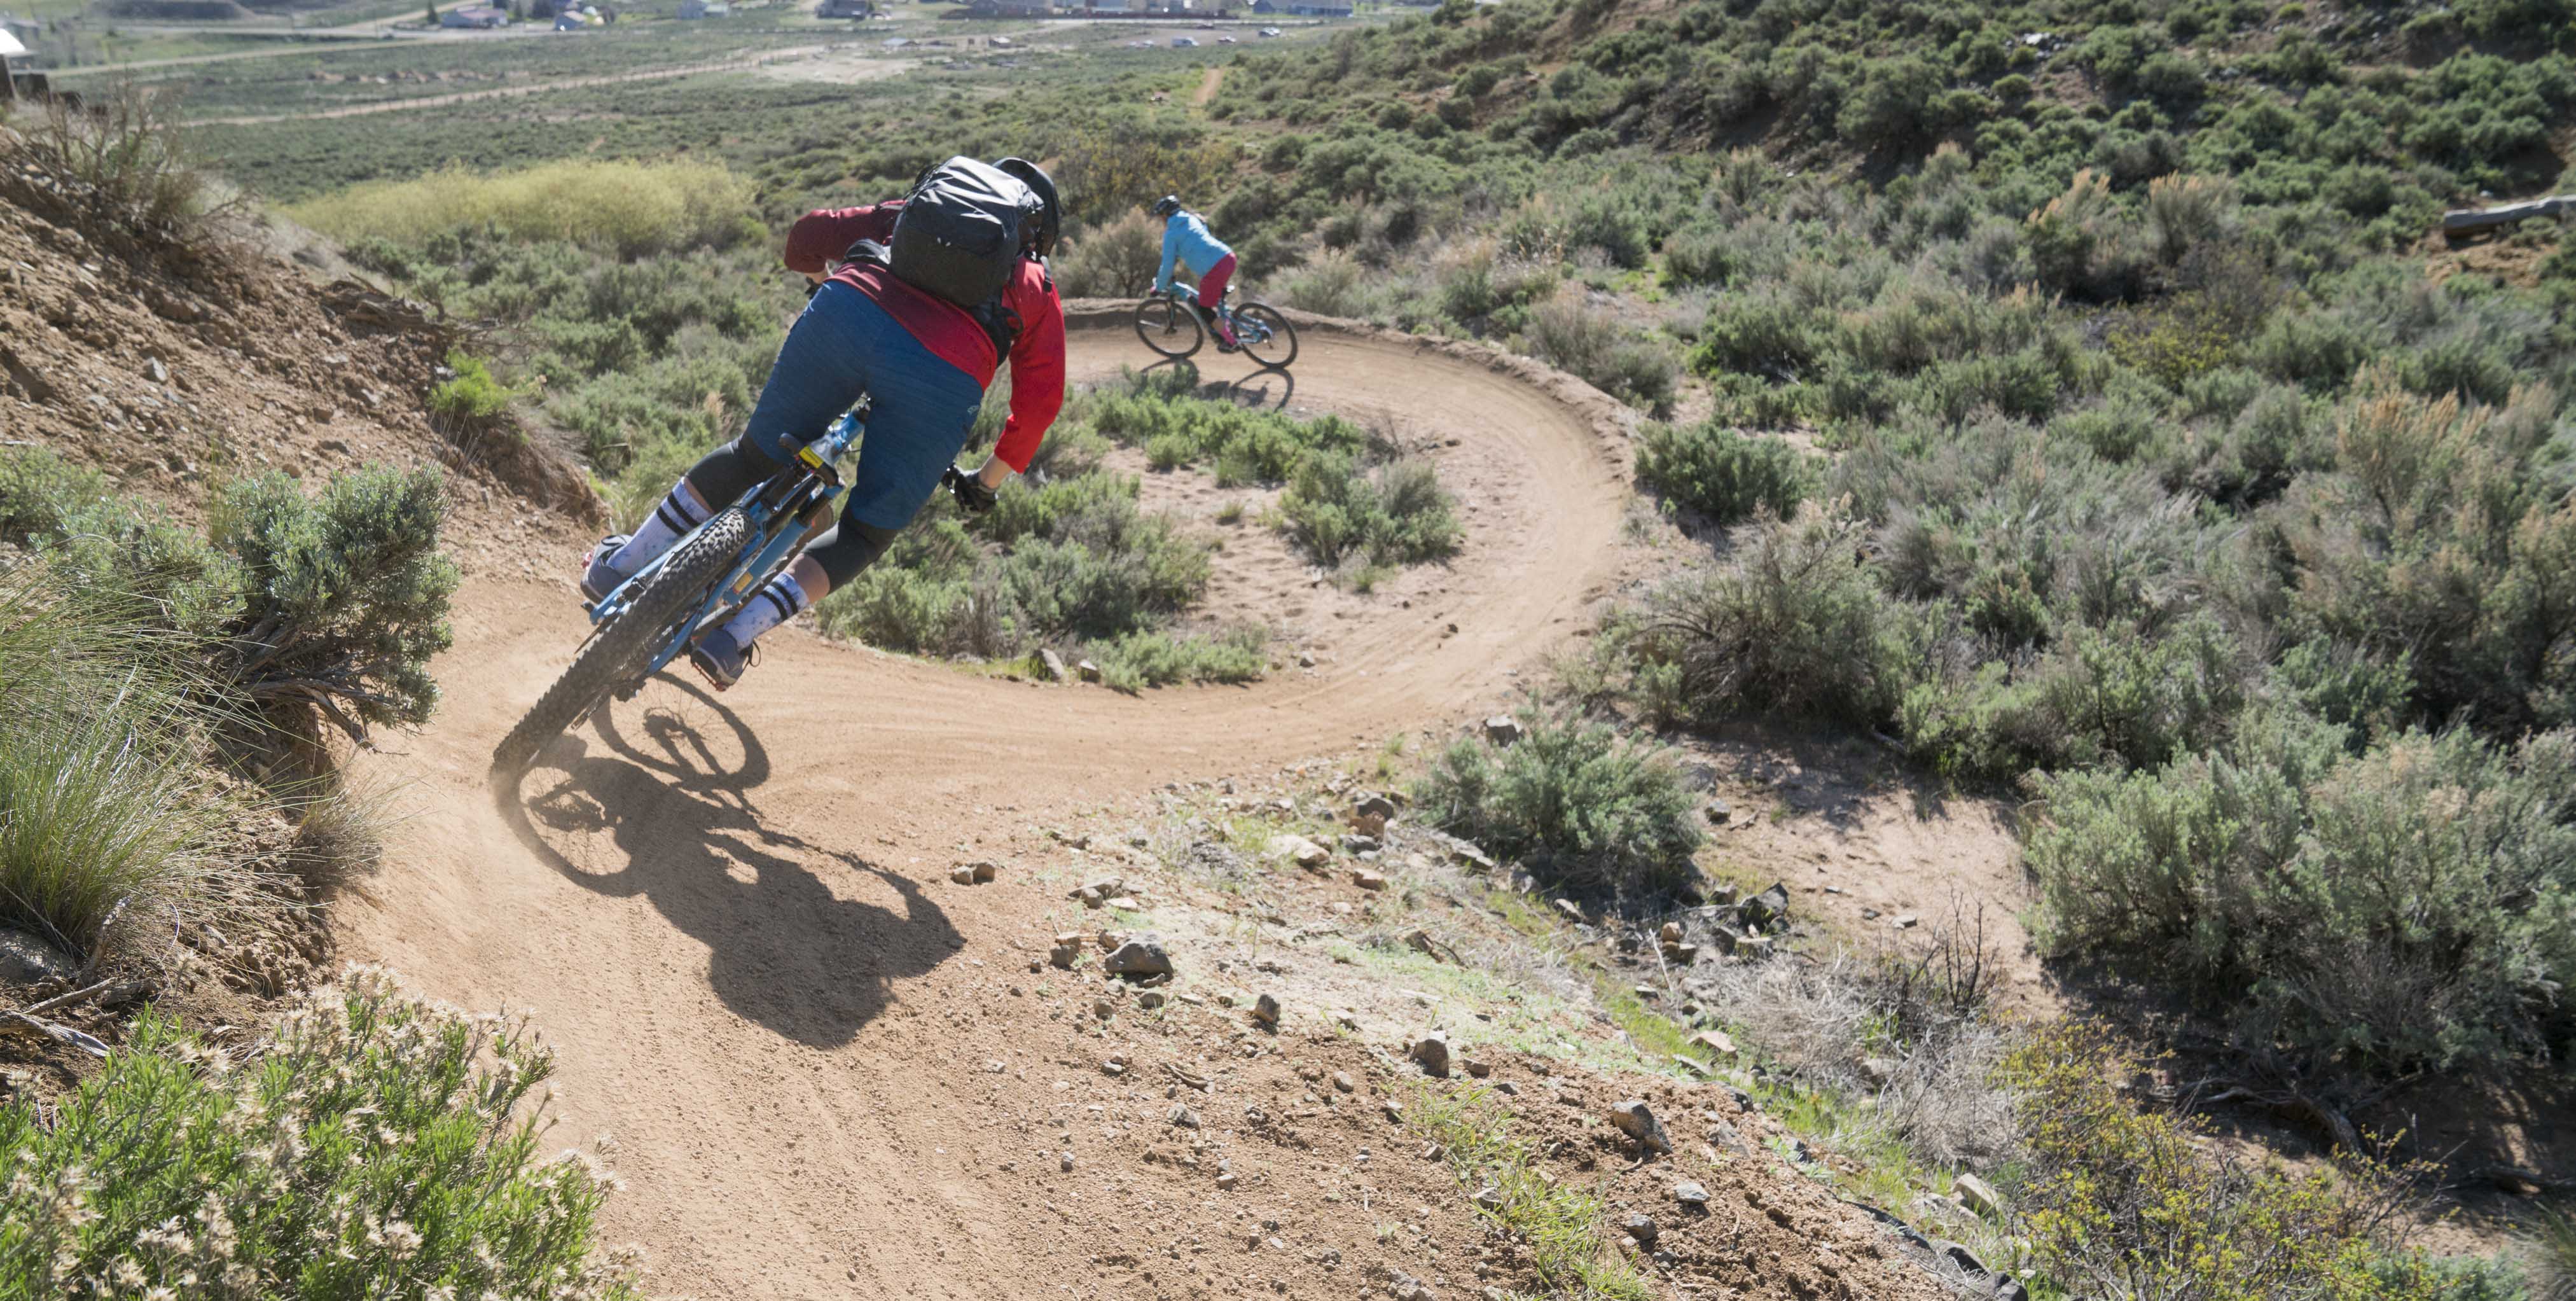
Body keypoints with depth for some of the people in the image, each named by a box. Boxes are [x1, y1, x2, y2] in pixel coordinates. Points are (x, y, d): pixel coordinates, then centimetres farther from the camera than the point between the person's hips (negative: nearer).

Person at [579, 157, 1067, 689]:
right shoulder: (1039, 289, 31)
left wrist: (825, 287, 51)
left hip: (851, 311, 2)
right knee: (868, 533, 16)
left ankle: (618, 569, 29)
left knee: (756, 456, 22)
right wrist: (986, 484, 33)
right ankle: (736, 634, 4)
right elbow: (1040, 400, 23)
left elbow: (809, 233, 31)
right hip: (947, 376, -1)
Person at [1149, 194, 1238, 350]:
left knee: (1204, 309, 8)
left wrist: (1159, 287, 14)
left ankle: (1229, 342, 10)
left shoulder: (1171, 233, 1)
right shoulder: (1191, 219, 23)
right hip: (1228, 257, 8)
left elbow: (1168, 265, 1)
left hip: (1214, 269, -8)